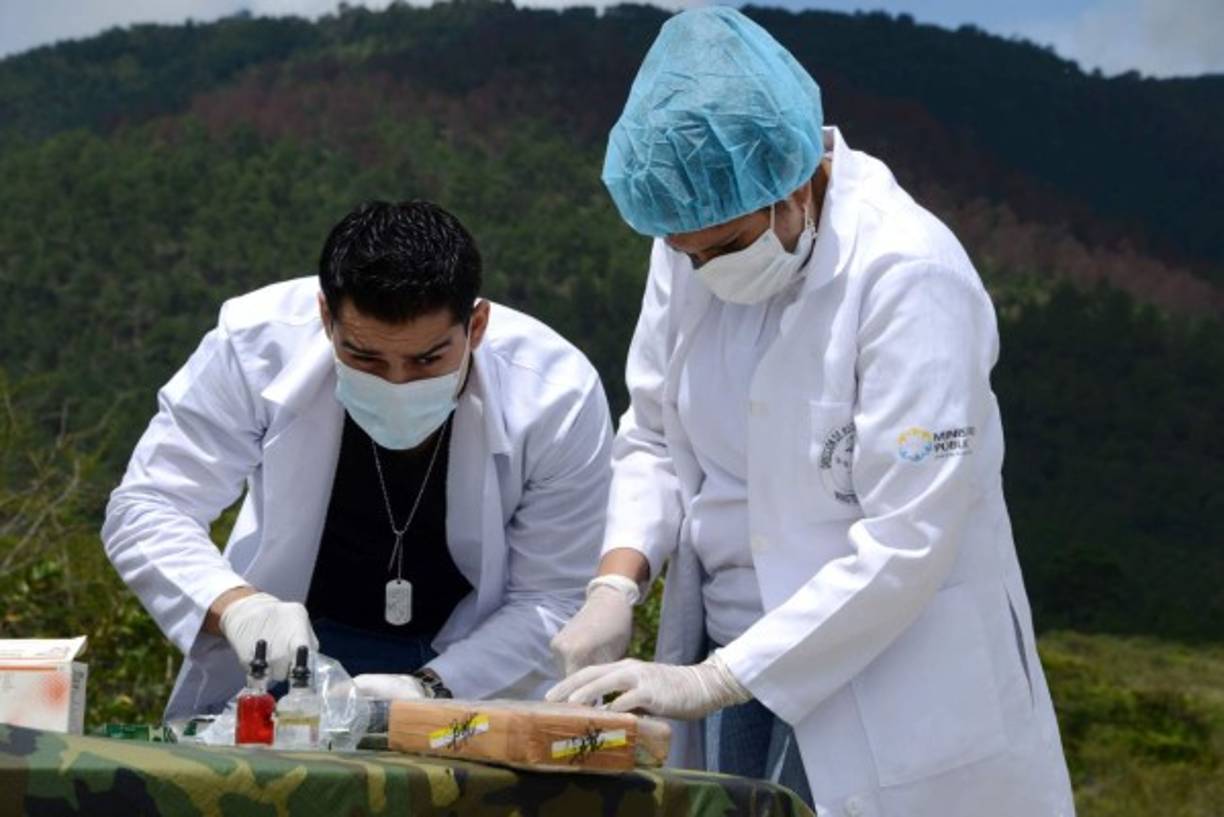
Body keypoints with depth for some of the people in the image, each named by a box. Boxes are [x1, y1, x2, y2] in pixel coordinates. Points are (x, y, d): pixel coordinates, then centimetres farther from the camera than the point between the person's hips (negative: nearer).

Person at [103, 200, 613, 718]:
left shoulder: (561, 397, -22)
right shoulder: (256, 341, -21)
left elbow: (552, 602, -16)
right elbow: (146, 509, -14)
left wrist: (432, 689, -33)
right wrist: (235, 604, -34)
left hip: (473, 661, 0)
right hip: (285, 645, 1)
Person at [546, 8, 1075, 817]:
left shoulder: (909, 274, -20)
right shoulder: (696, 240, -2)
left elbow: (905, 544, -22)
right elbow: (654, 437, 8)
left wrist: (714, 681, -22)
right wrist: (618, 580, -10)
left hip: (889, 683, -5)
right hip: (731, 665, 5)